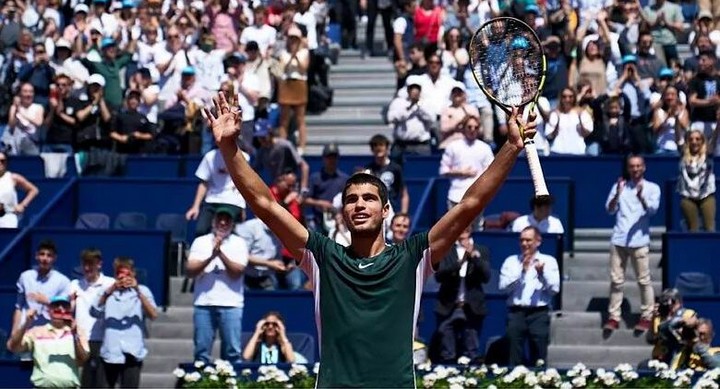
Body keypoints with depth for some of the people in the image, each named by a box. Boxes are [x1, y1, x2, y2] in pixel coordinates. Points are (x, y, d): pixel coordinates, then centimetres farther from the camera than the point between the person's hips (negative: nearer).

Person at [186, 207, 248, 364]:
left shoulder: (239, 243, 8)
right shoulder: (200, 242, 10)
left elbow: (237, 272, -4)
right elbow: (190, 271, -1)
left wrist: (221, 254, -14)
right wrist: (211, 257, -13)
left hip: (230, 304, -1)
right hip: (204, 303, 1)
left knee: (233, 351, -4)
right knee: (202, 351, 1)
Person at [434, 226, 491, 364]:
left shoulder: (481, 251, 10)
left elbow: (486, 277, -1)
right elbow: (439, 275, -5)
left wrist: (474, 256, -14)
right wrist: (459, 263, -20)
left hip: (472, 309, 1)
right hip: (448, 308, -1)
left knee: (471, 356, -1)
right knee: (447, 356, -2)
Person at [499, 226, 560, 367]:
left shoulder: (548, 261, 10)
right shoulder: (511, 261, 13)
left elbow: (555, 288, 1)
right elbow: (504, 286, 0)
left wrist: (542, 274, -13)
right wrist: (521, 270, -6)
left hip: (539, 314, -1)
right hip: (516, 312, 1)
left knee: (539, 360, -3)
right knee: (514, 357, -2)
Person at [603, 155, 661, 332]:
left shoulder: (652, 188, 6)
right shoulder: (620, 186, 14)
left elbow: (653, 209, -10)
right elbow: (610, 209, 4)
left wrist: (641, 197, -30)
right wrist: (617, 194, -15)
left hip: (639, 240, -3)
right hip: (618, 240, 3)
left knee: (644, 280, -3)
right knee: (616, 280, 3)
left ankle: (647, 316, 3)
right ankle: (614, 316, 7)